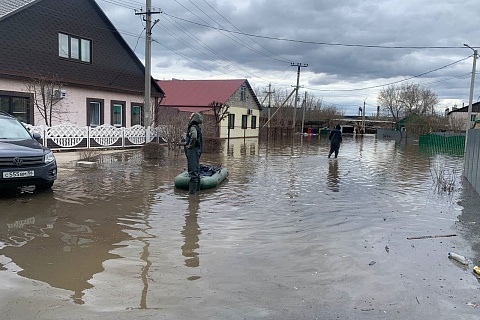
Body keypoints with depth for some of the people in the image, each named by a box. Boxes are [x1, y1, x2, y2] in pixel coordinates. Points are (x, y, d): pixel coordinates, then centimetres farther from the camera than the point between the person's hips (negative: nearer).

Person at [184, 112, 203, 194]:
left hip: (193, 151, -10)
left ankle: (192, 190, -6)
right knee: (196, 169, 16)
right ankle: (197, 188, 25)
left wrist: (190, 145, -21)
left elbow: (194, 136, -34)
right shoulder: (197, 127, 16)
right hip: (197, 150, 10)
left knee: (193, 170, -8)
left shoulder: (193, 127, -15)